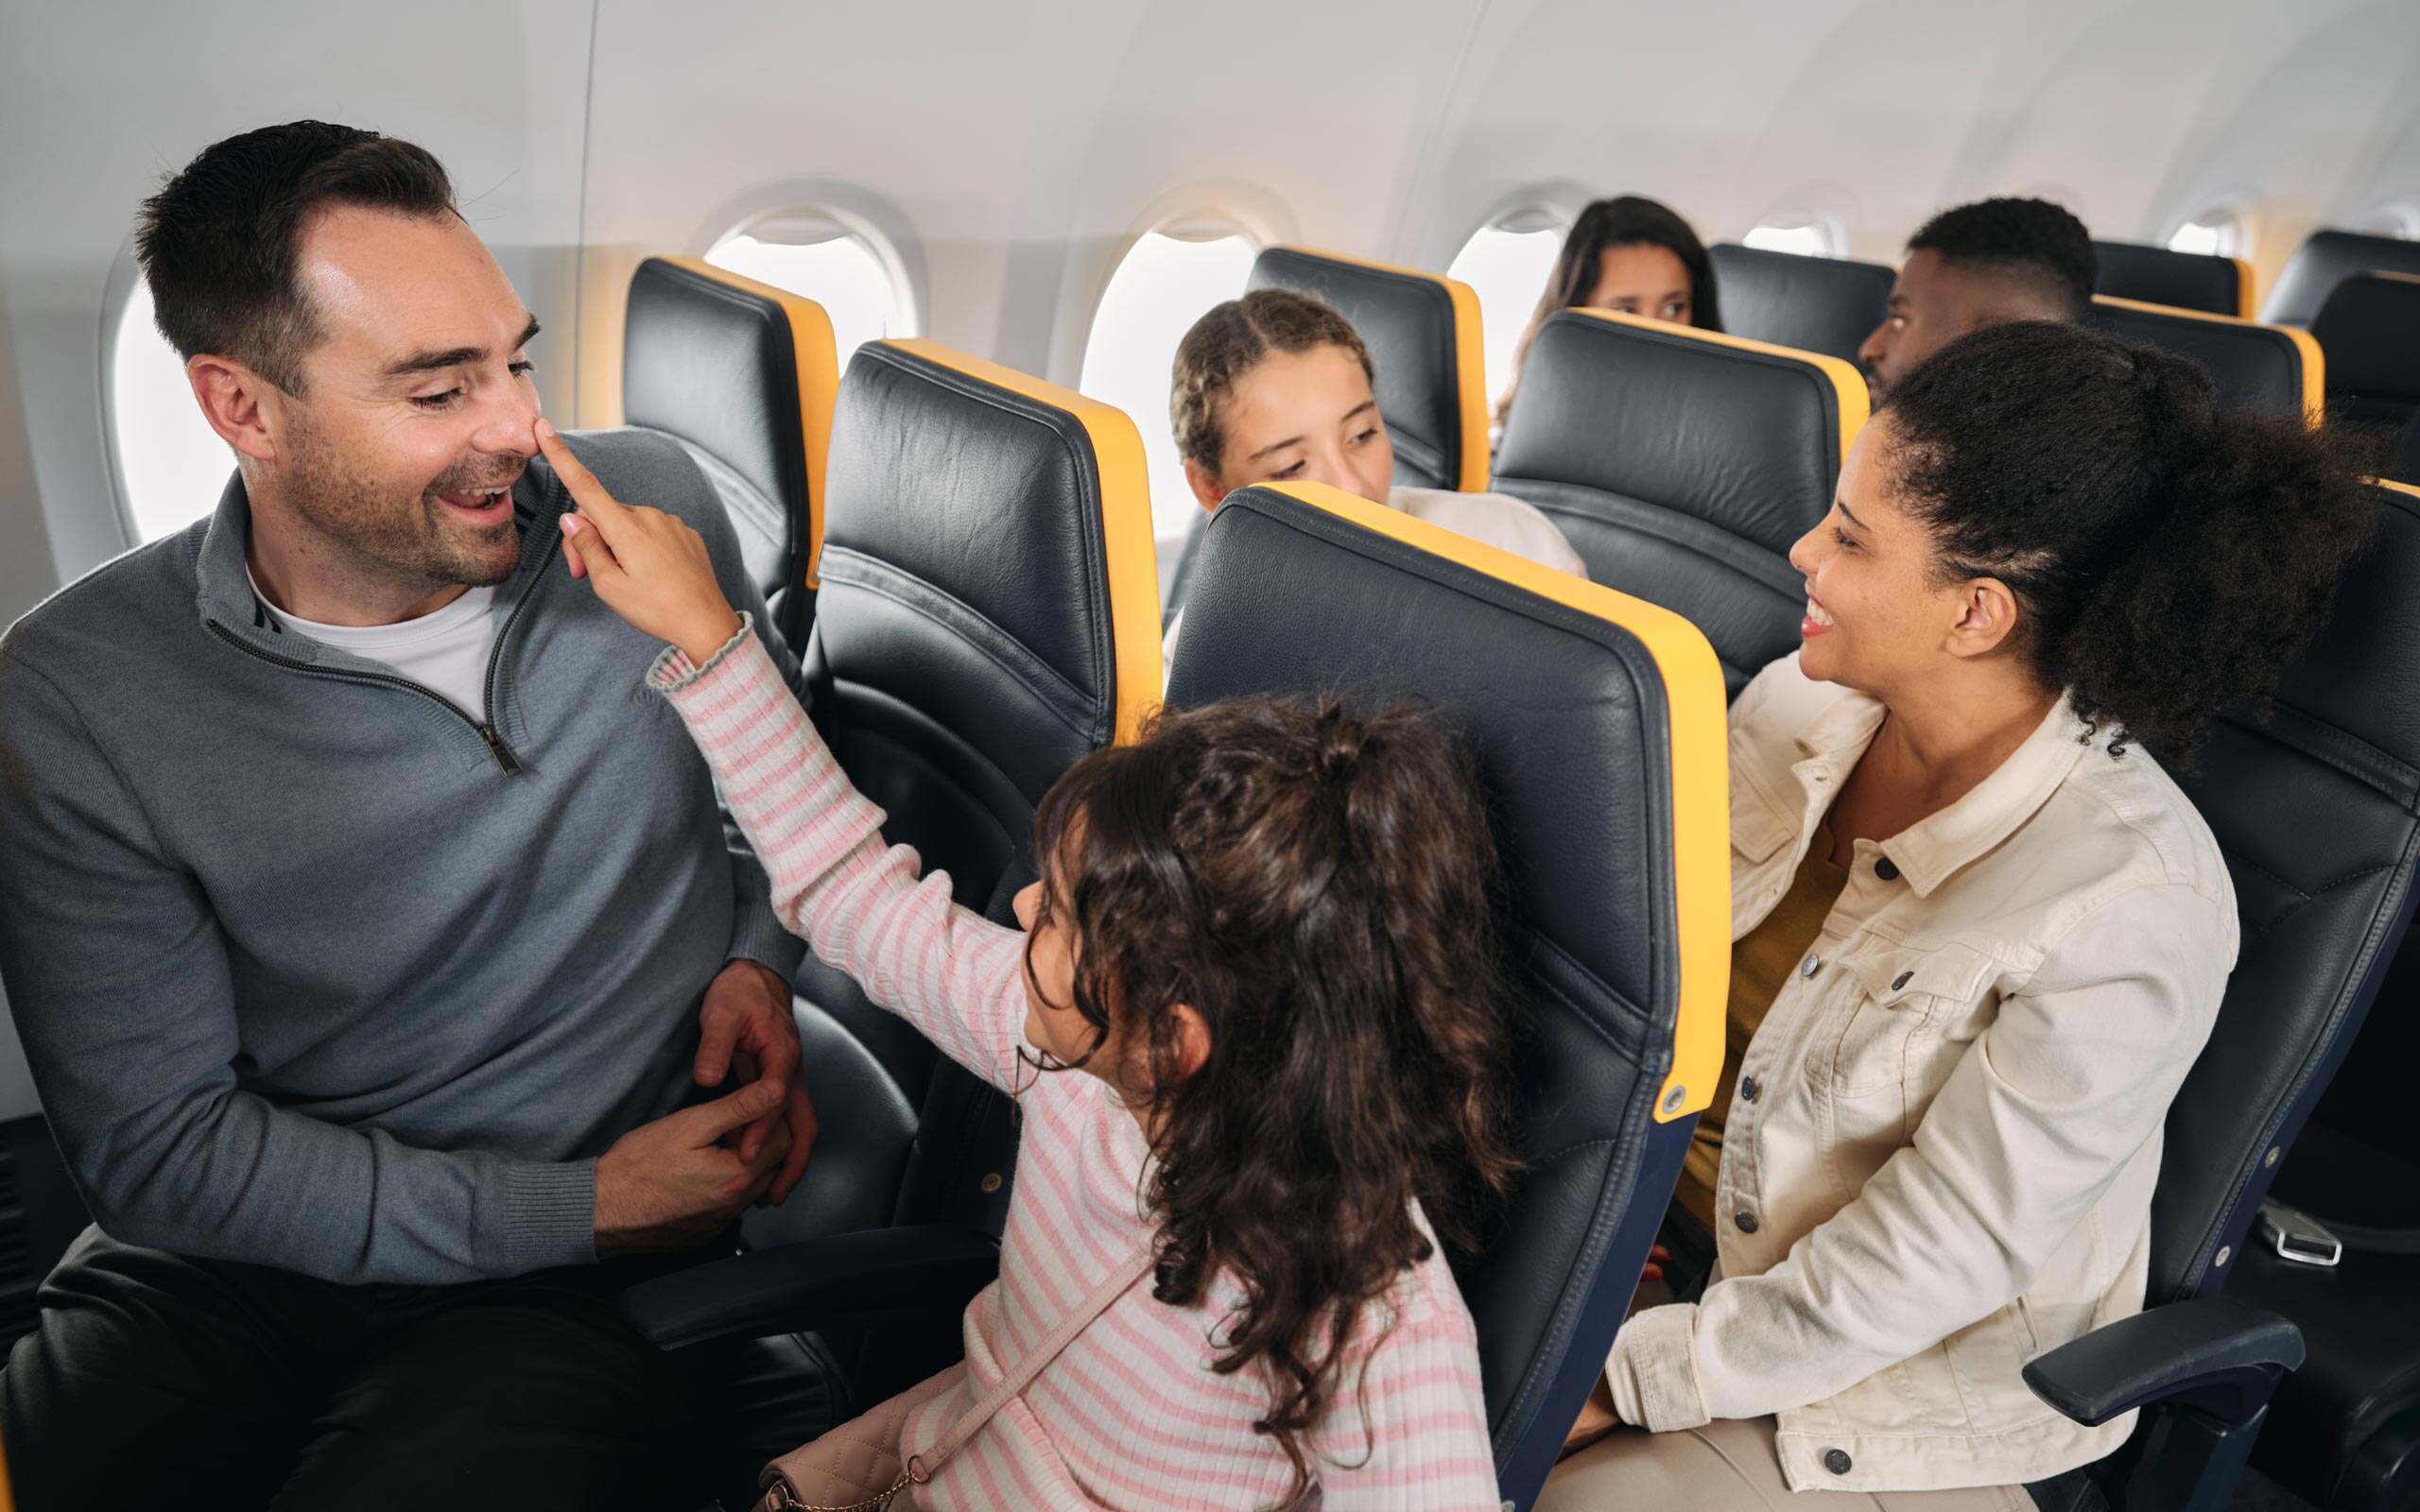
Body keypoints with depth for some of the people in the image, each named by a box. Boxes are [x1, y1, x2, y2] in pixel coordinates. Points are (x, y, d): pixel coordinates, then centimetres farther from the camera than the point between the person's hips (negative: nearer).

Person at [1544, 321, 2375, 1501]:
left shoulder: (2133, 904, -25)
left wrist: (1616, 1378, -19)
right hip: (1675, 1226, 5)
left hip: (1908, 1394, -5)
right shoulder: (1800, 702, -7)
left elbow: (1930, 1262, -21)